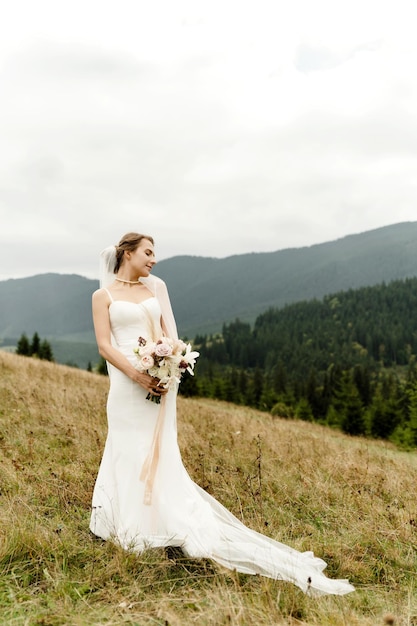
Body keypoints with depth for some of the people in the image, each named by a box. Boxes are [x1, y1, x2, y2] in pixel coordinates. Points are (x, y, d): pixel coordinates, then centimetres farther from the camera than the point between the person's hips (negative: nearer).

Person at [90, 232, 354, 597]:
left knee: (157, 454, 5)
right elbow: (104, 344, -4)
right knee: (128, 454, 6)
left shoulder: (156, 286, 11)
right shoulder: (103, 295, 4)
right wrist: (137, 374, -17)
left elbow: (169, 332, 8)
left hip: (160, 381, 1)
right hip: (126, 385, -1)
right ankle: (129, 522, 19)